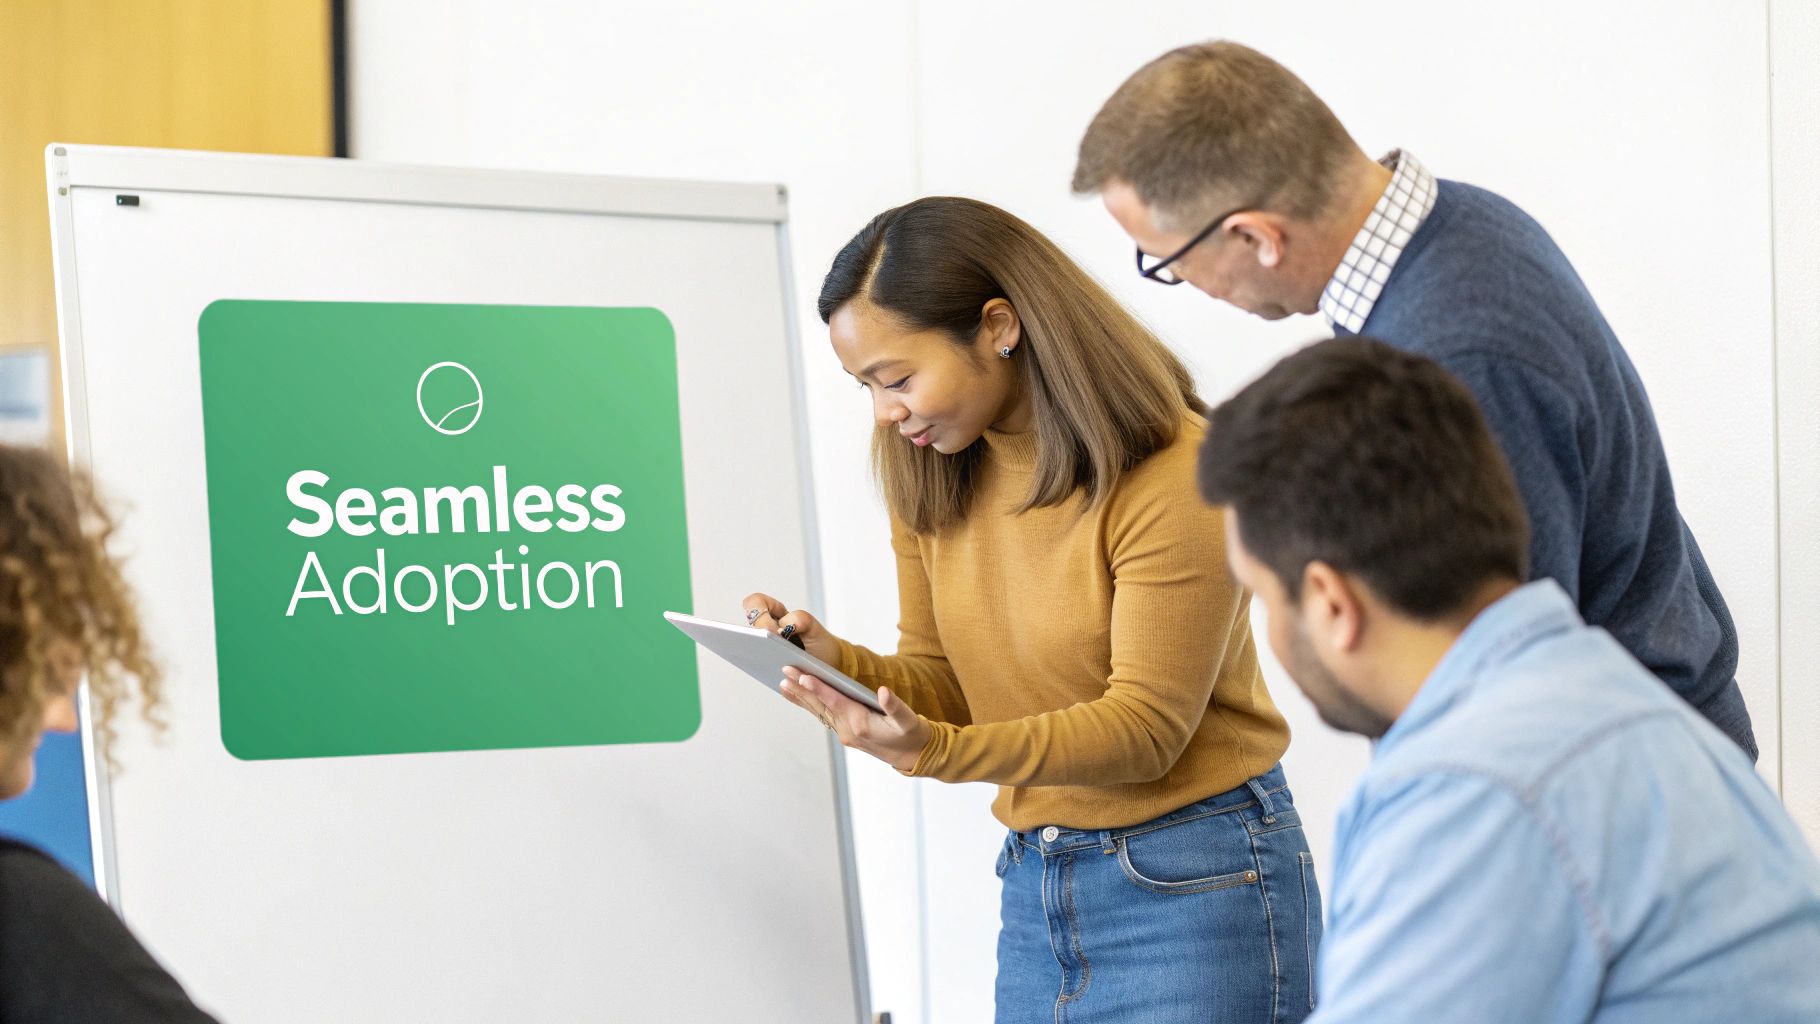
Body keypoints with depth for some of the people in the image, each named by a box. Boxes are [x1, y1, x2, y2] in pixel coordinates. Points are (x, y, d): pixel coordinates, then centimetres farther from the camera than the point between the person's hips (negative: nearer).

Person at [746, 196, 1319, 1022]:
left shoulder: (1173, 476, -18)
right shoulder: (929, 476, 4)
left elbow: (1146, 725, -18)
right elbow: (944, 682, 9)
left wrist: (939, 752, -31)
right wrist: (838, 662, -14)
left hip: (1192, 884, -6)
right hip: (1035, 885, 6)